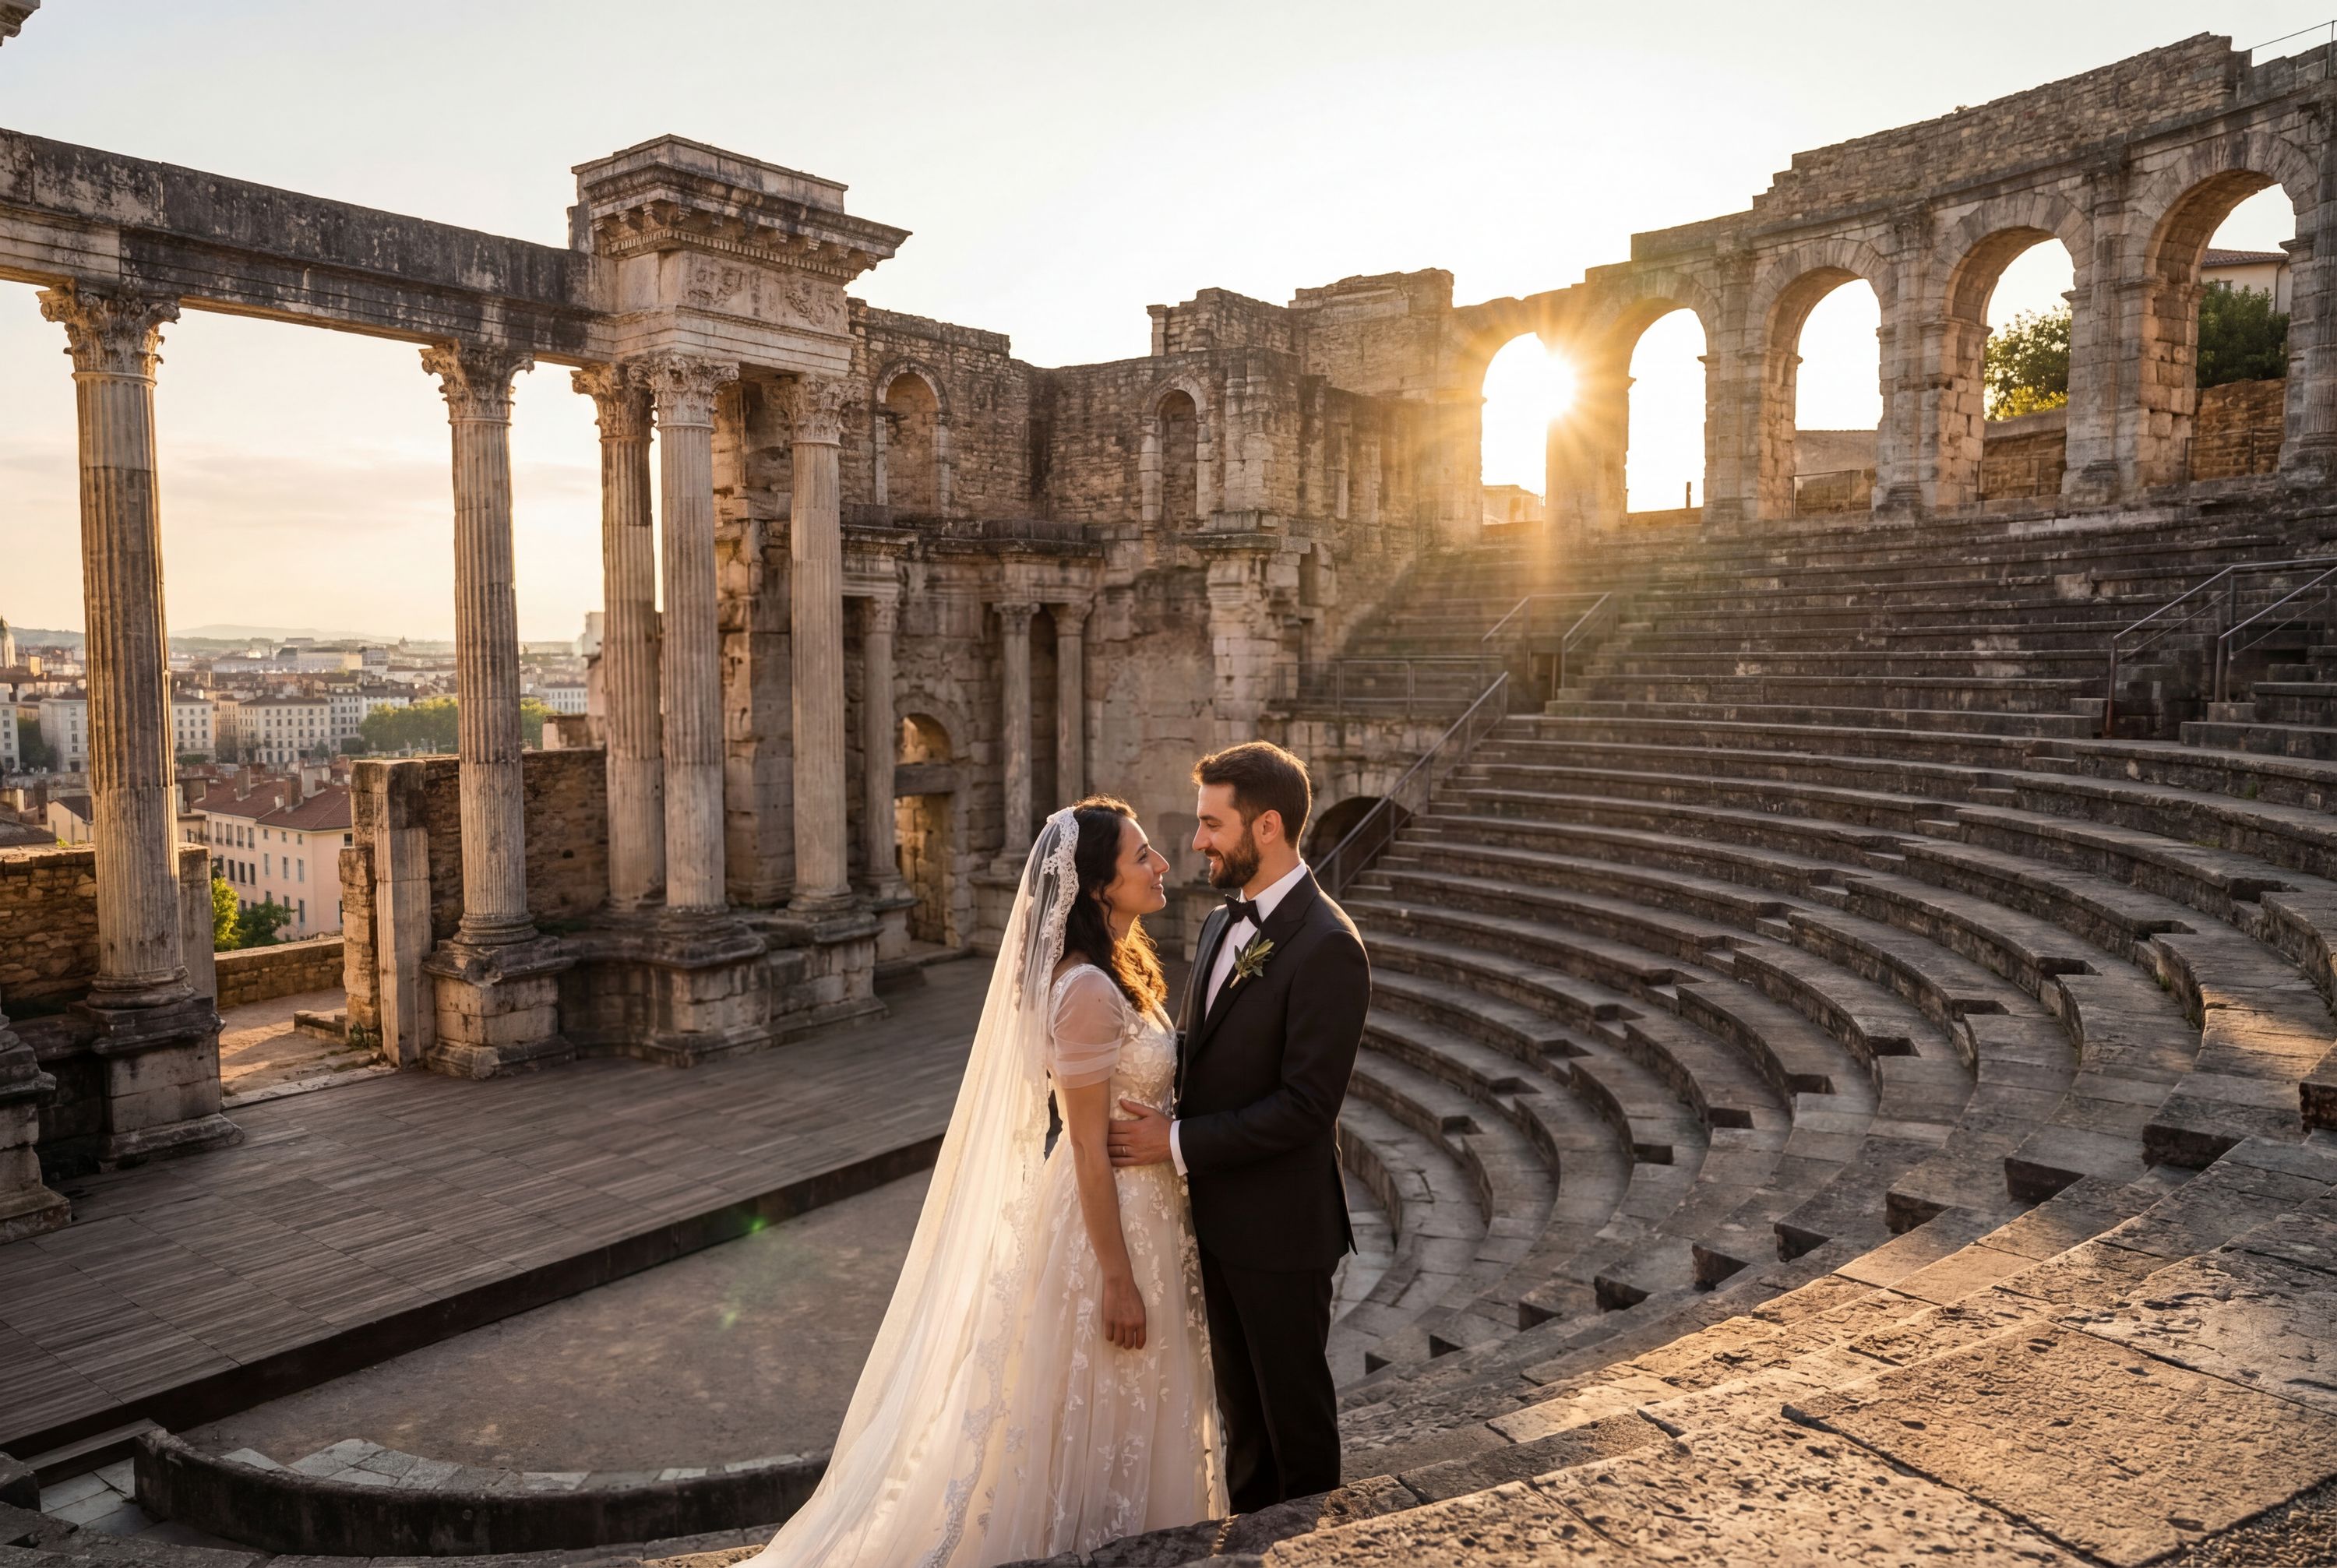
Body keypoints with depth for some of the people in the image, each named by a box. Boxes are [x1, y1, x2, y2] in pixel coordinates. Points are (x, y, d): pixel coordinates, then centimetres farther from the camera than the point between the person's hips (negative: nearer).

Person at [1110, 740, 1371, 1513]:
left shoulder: (1326, 948, -23)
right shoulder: (1223, 922, 5)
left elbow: (1304, 1108, -25)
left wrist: (1178, 1142, -21)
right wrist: (1155, 1108, -6)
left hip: (1280, 1224, -8)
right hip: (1216, 1214, 8)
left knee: (1294, 1404, 13)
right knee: (1239, 1399, 24)